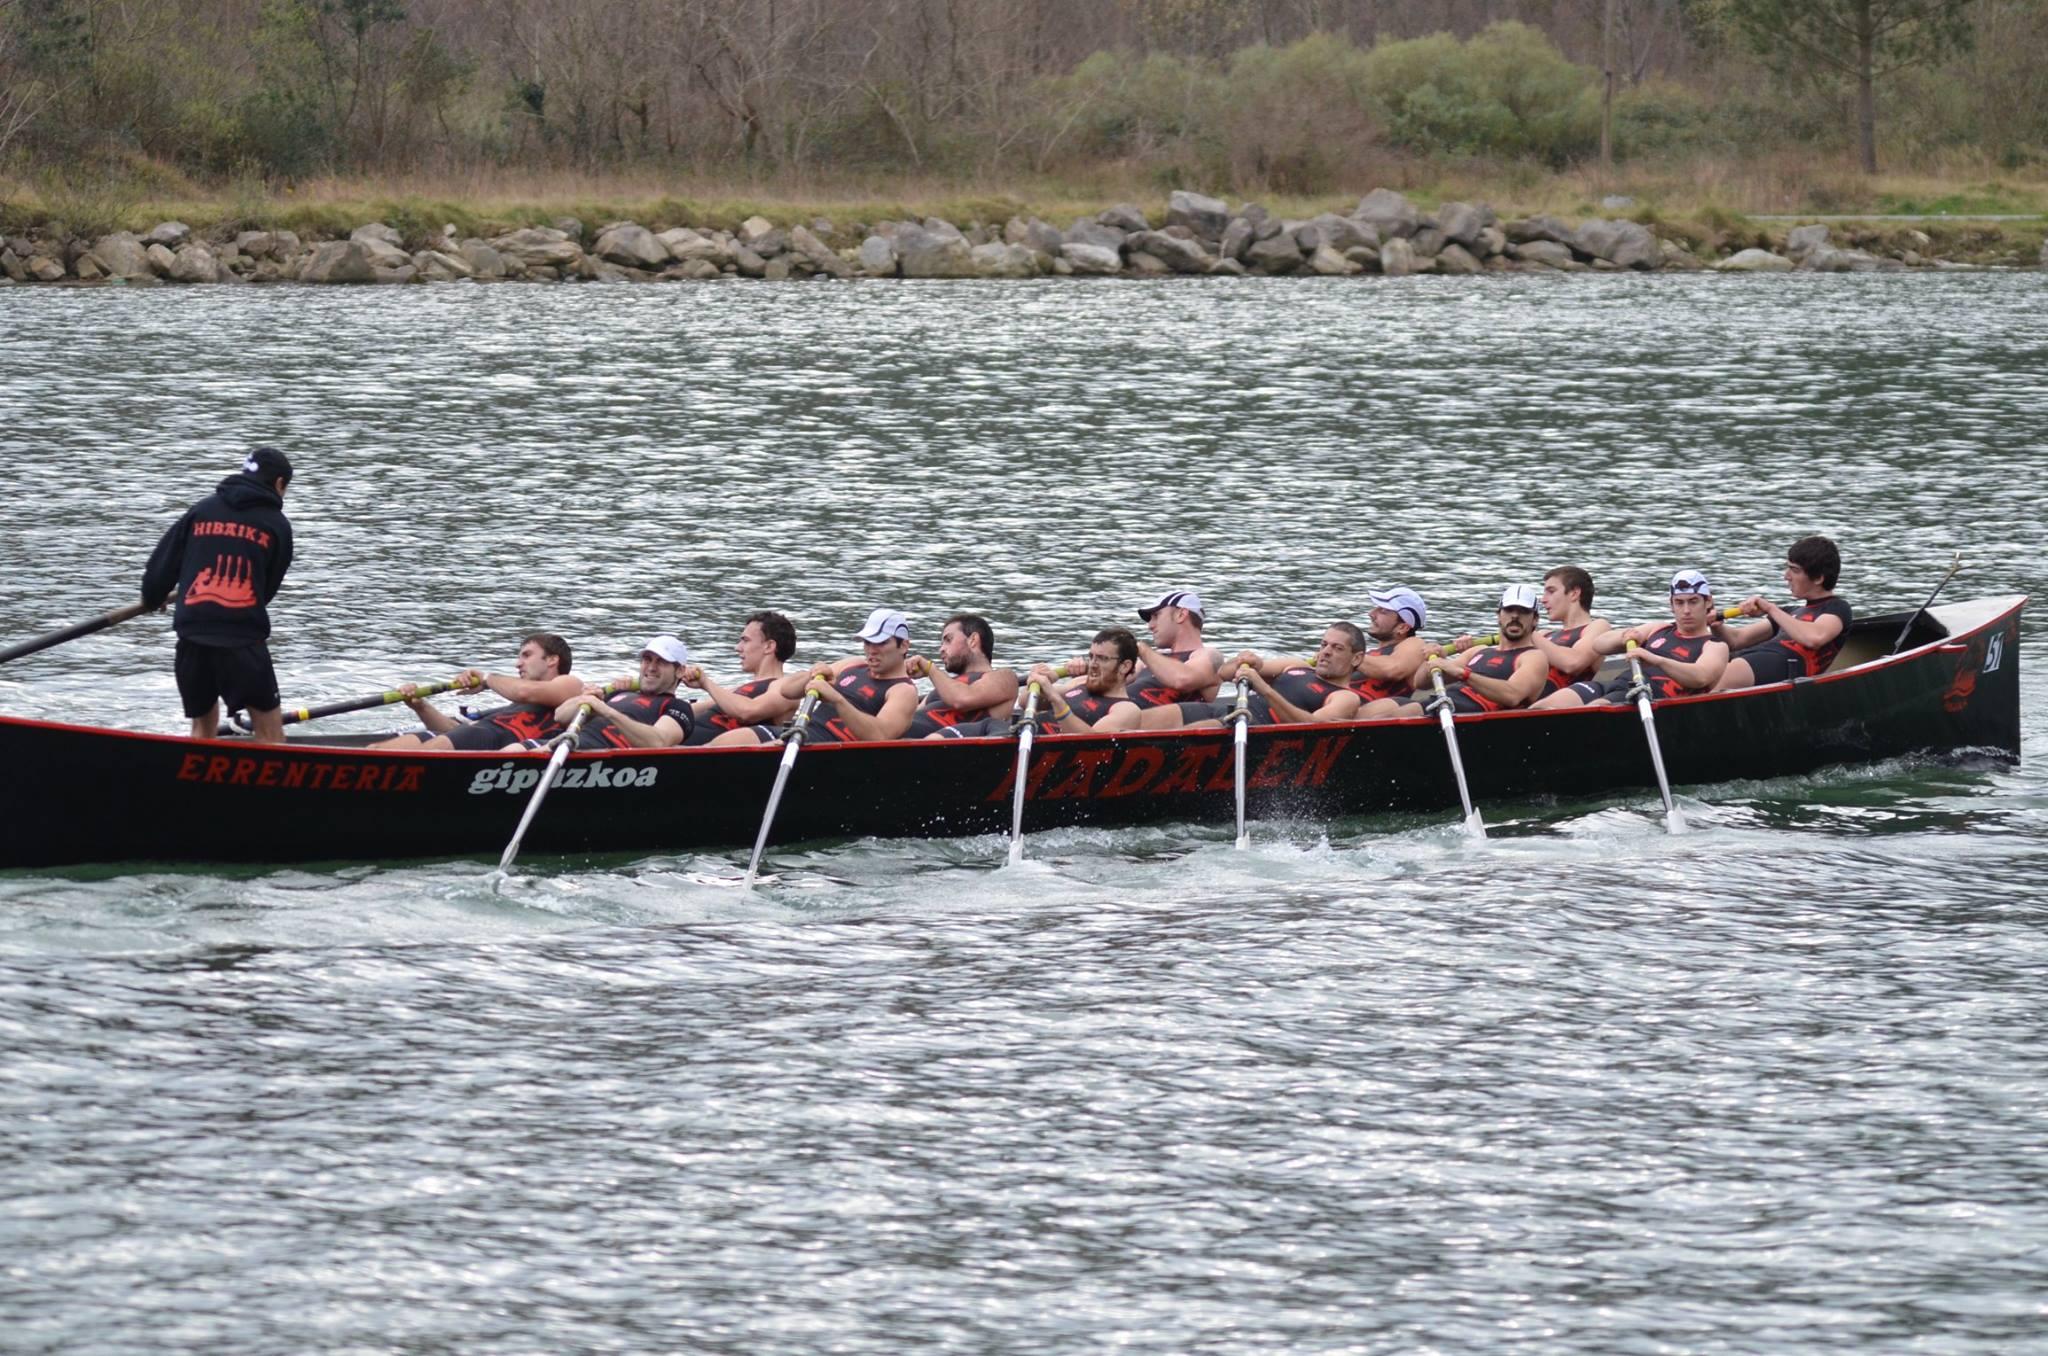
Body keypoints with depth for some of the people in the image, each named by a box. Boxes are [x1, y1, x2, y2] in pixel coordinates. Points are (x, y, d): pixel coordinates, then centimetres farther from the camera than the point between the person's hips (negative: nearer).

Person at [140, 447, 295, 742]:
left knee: (203, 725, 18)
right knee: (270, 732, 3)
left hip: (192, 636, 3)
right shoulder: (277, 525, 5)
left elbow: (162, 564, 13)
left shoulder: (202, 510, 11)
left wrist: (152, 599, 34)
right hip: (244, 638, -3)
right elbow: (269, 588, 12)